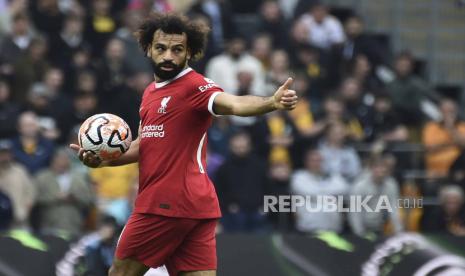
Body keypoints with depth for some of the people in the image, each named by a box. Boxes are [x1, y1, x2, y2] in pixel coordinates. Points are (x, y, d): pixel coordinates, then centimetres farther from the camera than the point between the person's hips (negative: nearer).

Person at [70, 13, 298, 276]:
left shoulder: (195, 86, -12)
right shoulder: (151, 91, 16)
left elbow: (232, 103, -31)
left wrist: (272, 103, -51)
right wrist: (102, 160, 14)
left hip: (168, 205, -8)